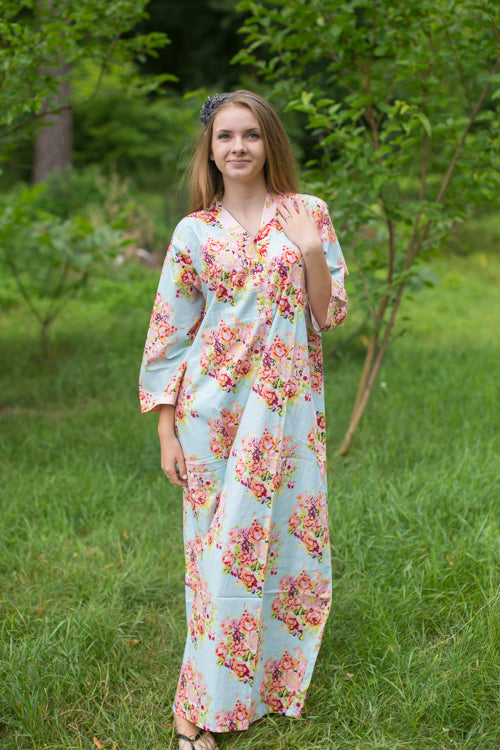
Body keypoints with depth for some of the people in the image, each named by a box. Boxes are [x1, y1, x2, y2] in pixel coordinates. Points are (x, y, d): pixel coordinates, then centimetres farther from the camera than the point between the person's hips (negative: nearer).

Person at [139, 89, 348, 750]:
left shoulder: (309, 214, 4)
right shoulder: (194, 232, 3)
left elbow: (329, 317, 3)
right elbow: (169, 334, 4)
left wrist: (311, 253, -14)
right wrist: (167, 432, 0)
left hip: (289, 404, 1)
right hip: (214, 404, -1)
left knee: (283, 537, 6)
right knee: (221, 544, 0)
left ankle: (274, 677, 26)